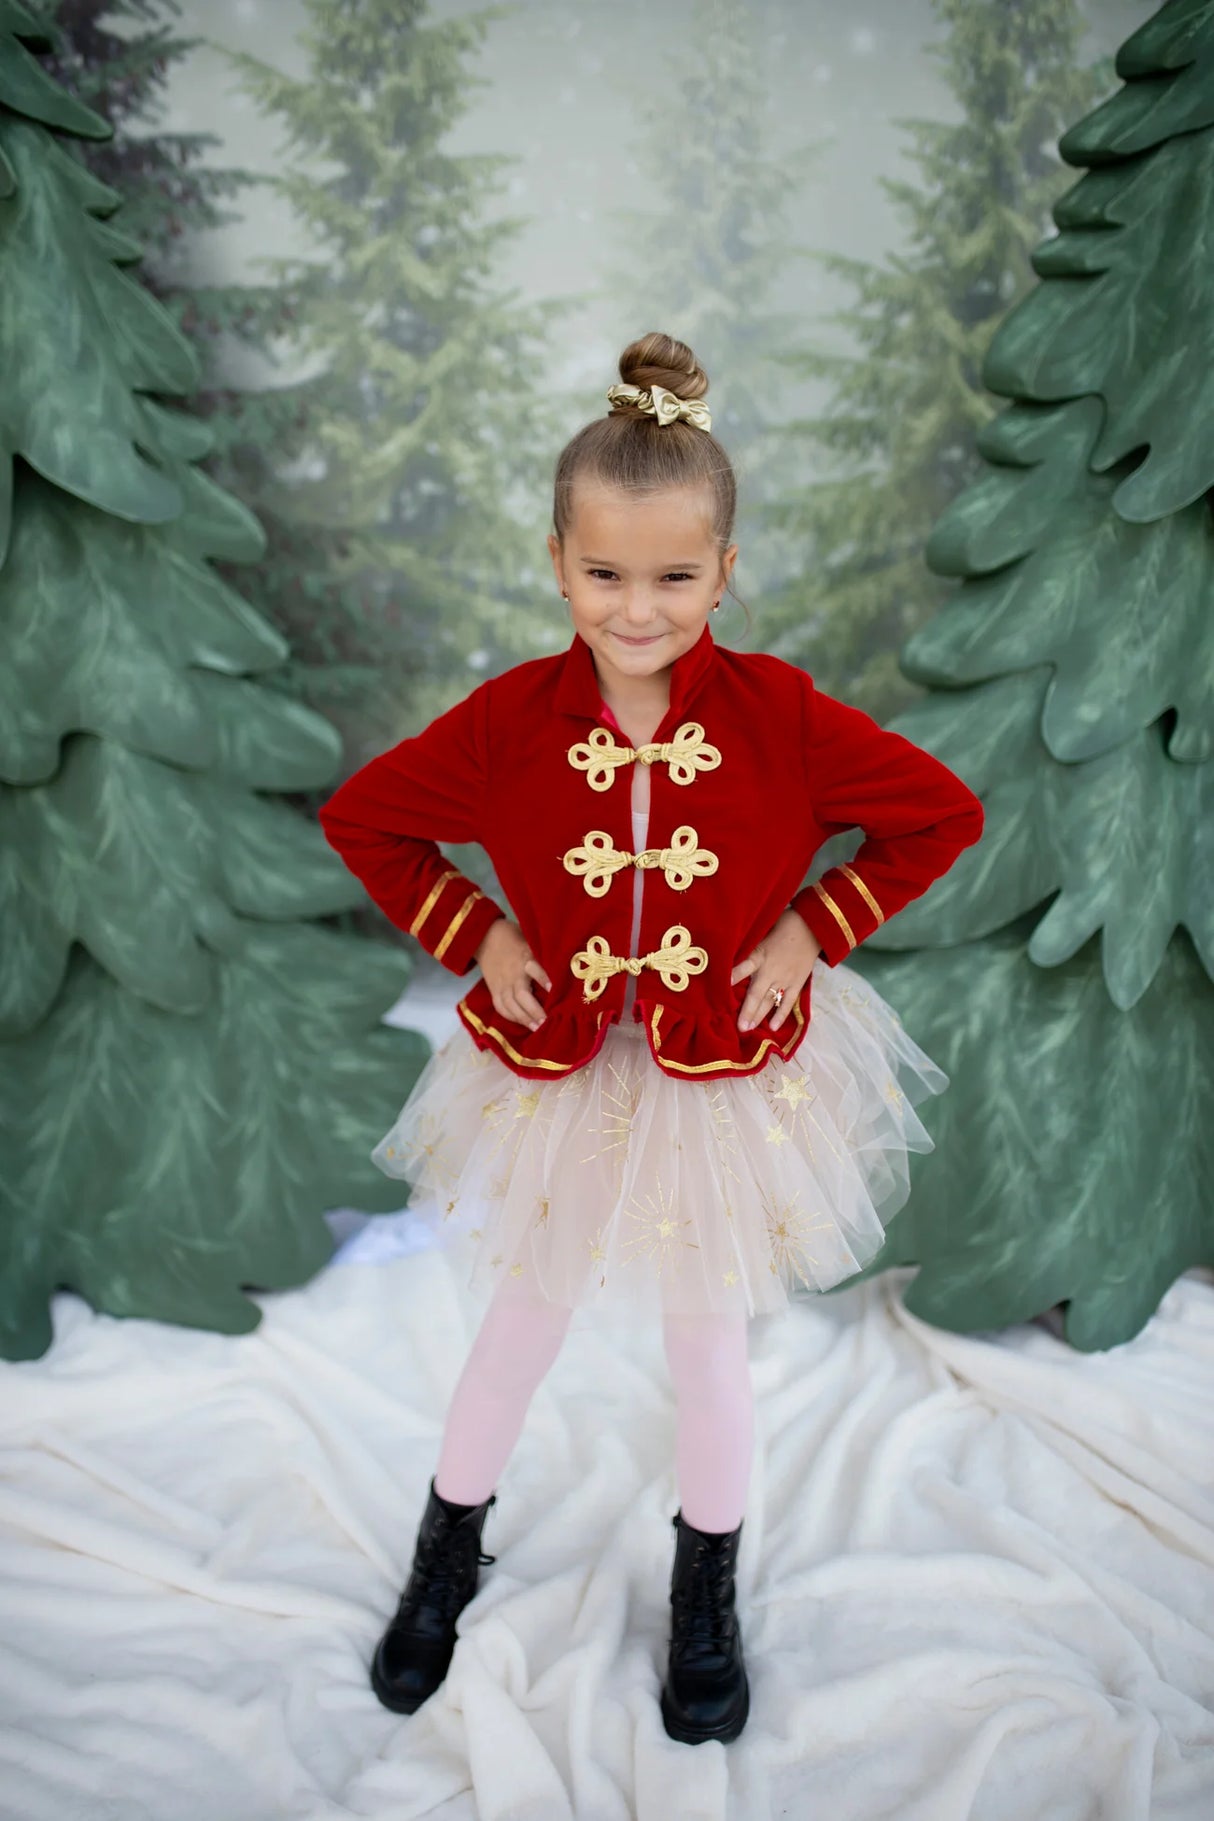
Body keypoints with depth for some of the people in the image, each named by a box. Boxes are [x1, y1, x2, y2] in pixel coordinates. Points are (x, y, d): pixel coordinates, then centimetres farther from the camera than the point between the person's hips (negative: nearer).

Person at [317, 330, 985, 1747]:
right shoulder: (509, 718, -16)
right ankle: (448, 1554, 47)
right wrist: (473, 938, -9)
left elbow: (944, 813, -8)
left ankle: (707, 1591, 44)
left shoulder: (778, 712, -18)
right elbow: (360, 819, -2)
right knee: (522, 1323, 19)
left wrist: (813, 931, -12)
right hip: (553, 1070, 1)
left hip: (729, 1074, 0)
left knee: (708, 1337, 16)